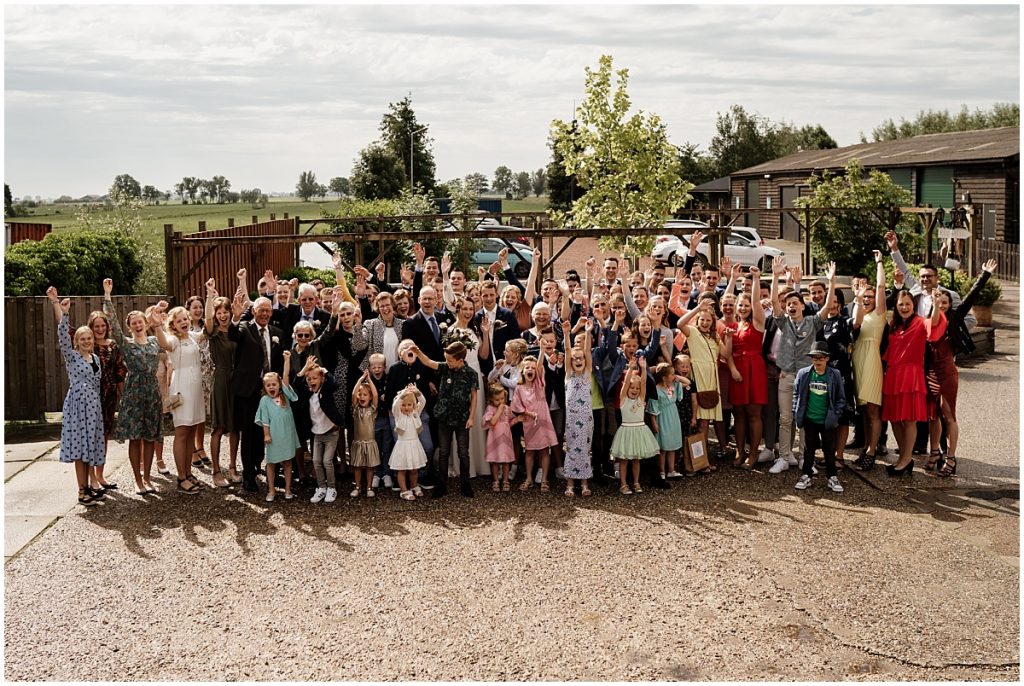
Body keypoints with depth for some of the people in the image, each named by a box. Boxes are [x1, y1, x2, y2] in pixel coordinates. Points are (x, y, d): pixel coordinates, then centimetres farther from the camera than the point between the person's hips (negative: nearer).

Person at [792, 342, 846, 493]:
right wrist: (796, 413, 0)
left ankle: (832, 477, 18)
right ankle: (806, 475, 20)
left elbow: (841, 398, 1)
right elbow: (796, 394, 5)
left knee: (830, 449, 7)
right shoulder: (803, 374, -4)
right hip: (809, 420, 1)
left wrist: (835, 414, -7)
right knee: (809, 448, 10)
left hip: (827, 421, -1)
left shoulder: (835, 375, -6)